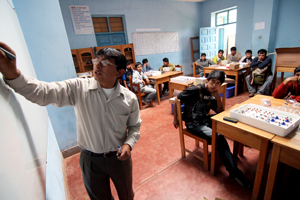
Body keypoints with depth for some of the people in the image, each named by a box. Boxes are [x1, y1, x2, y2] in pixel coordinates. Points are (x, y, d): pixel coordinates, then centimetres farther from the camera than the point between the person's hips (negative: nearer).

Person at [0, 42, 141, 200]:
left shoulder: (130, 98, -12)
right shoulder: (78, 88, -15)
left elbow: (135, 126, 0)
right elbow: (43, 93, -25)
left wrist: (128, 144, -17)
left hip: (119, 157, 1)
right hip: (90, 159, 0)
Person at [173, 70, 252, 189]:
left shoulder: (212, 96, 6)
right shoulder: (196, 90, -15)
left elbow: (220, 113, 5)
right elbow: (177, 100, -10)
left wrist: (217, 97, -10)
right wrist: (175, 119, -3)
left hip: (205, 120, 7)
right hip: (193, 124, -7)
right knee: (218, 138, -24)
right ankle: (234, 172, -12)